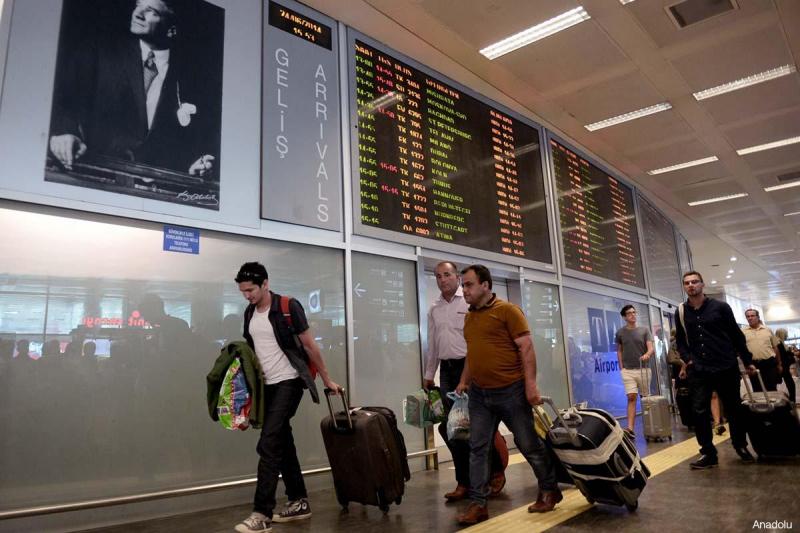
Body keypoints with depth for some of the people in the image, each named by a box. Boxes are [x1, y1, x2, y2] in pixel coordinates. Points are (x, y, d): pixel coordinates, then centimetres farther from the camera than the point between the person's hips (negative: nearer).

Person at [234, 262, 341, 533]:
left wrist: (327, 380, -4)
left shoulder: (288, 307, -12)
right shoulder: (249, 312, 8)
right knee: (283, 444, 13)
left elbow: (310, 345, -8)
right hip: (266, 386, 7)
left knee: (268, 445, -12)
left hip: (288, 383, -7)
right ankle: (299, 502, 25)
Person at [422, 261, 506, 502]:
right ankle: (464, 482, 15)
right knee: (450, 426, 4)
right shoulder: (434, 310, 14)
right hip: (446, 370, 6)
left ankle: (496, 472, 20)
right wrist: (429, 374, 16)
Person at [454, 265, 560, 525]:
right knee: (477, 449, 4)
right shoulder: (469, 317, 12)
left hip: (510, 391, -6)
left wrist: (531, 384, -18)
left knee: (528, 444, 8)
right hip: (479, 394, 6)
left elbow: (526, 348, -12)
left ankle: (549, 490, 29)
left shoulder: (508, 310, -8)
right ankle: (477, 504, 11)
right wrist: (464, 381, 15)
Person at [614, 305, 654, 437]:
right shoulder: (620, 332, 5)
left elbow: (651, 348, -6)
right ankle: (630, 428, -15)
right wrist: (621, 368, 4)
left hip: (643, 369, 1)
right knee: (631, 398, -10)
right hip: (628, 371, 0)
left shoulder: (644, 330, 2)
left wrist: (647, 354, -29)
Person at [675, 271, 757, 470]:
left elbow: (737, 335, 5)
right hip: (698, 371, 1)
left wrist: (747, 361, 7)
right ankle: (708, 453, 4)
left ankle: (740, 445, 32)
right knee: (700, 412, -5)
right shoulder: (681, 312, 6)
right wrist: (688, 359, -3)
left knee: (733, 409, 11)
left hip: (726, 368, -1)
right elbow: (680, 341, 13)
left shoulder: (720, 307, 0)